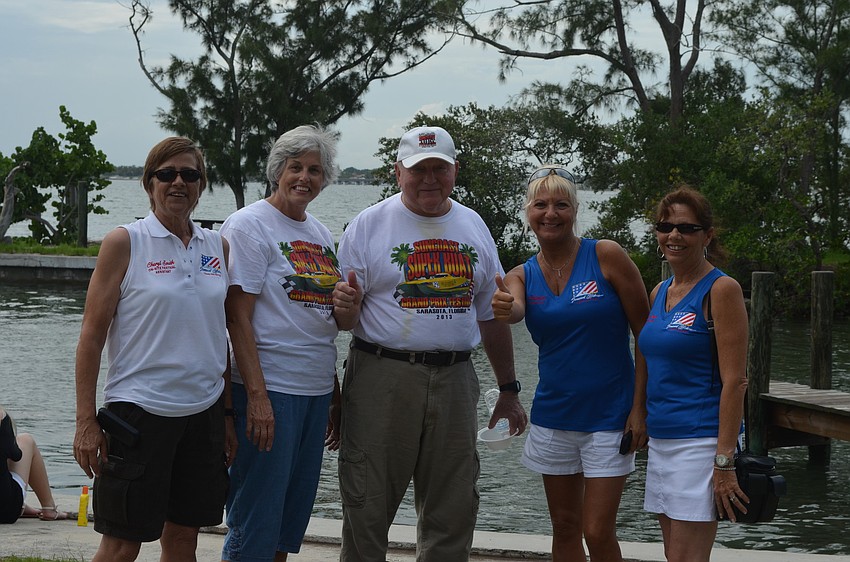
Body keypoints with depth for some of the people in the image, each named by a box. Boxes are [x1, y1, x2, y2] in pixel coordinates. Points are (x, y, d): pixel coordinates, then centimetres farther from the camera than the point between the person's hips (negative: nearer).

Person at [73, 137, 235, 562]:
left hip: (203, 411, 5)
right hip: (140, 410, -5)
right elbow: (92, 336, -6)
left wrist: (228, 415, 12)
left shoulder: (217, 247, 9)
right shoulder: (124, 243, -5)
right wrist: (86, 420, -11)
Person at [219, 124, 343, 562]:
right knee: (255, 518, -3)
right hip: (269, 390, -7)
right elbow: (237, 317, -13)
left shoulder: (320, 234, 15)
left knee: (293, 514, 13)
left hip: (316, 390, 7)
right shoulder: (249, 225, -7)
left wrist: (336, 394, 15)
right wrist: (257, 395, -20)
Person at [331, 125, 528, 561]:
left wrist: (509, 390, 16)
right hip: (382, 376, -4)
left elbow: (491, 315, 17)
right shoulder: (368, 225, -1)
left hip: (454, 379, 4)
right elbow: (345, 319, -1)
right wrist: (346, 306, -25)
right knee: (368, 509, -1)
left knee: (452, 513, 9)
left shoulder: (473, 227, 12)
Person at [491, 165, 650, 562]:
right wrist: (504, 309, -45)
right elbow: (515, 309, -20)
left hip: (609, 417, -4)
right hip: (553, 416, 4)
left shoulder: (606, 256, -7)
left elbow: (646, 335, -6)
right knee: (564, 527, 11)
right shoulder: (522, 275, 4)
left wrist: (639, 408, -11)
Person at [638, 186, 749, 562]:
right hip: (660, 441, 8)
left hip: (701, 442, -8)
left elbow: (735, 381, -15)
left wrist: (725, 462, -20)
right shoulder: (659, 293, 13)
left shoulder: (720, 289, -10)